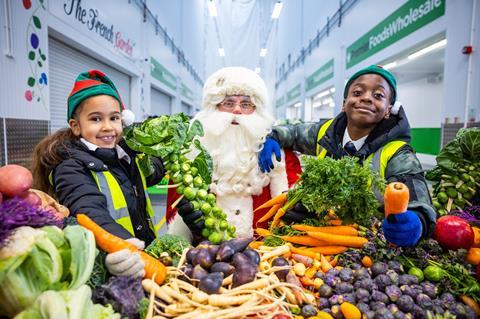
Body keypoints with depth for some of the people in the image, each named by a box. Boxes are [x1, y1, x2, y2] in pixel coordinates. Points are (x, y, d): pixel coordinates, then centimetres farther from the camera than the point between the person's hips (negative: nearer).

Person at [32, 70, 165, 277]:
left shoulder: (125, 154, 12)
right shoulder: (71, 169, -8)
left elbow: (153, 171, 33)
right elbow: (90, 214, -28)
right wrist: (119, 248, -44)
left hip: (147, 252, 5)